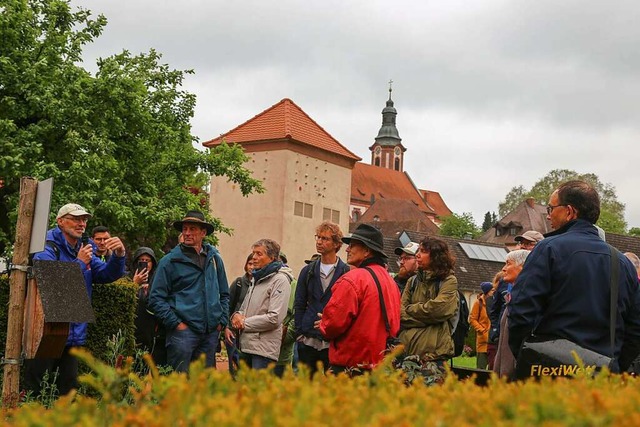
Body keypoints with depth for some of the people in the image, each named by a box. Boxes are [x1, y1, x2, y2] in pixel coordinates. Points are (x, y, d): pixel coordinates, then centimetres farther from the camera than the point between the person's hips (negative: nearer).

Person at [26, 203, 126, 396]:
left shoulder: (85, 250, 16)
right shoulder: (47, 247, -7)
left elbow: (107, 274, 5)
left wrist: (119, 255, -13)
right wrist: (79, 263, -15)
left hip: (74, 335, 7)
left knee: (68, 389, 13)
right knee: (35, 391, -2)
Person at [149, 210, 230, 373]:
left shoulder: (214, 258, 12)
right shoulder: (170, 261, -3)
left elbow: (224, 294, 21)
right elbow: (156, 298, -5)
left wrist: (222, 320, 10)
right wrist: (175, 323, -12)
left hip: (211, 332, 5)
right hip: (183, 330, -5)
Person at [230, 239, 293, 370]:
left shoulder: (280, 280, -9)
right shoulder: (256, 278, 19)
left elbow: (274, 318, -17)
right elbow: (245, 308, 25)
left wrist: (244, 323, -10)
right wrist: (237, 315, 0)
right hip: (245, 346, 8)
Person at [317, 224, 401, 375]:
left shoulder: (352, 279, -15)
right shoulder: (390, 280, 10)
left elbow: (335, 321, -19)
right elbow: (394, 324, 16)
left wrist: (324, 326, 4)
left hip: (349, 364, -8)